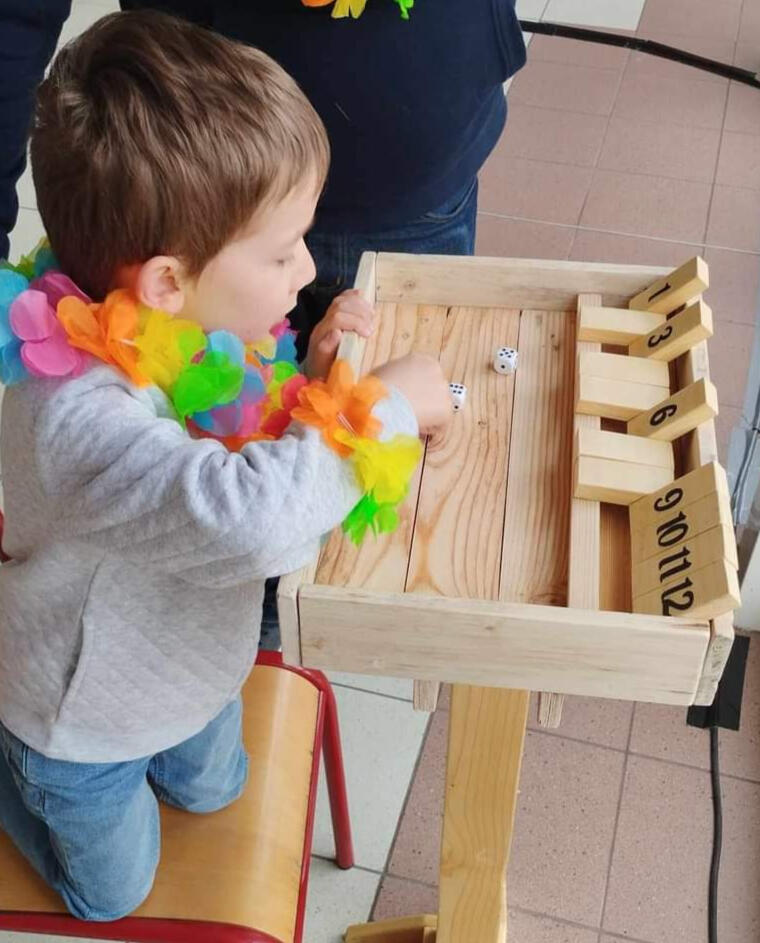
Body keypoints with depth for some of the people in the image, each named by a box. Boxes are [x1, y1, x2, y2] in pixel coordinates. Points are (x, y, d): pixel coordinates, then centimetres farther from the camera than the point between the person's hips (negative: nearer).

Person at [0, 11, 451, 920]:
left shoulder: (189, 329, -19)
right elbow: (244, 517, -59)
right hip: (87, 728, -6)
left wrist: (314, 366, -20)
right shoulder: (74, 412, -46)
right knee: (111, 892, 25)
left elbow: (239, 433, 0)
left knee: (209, 791, 33)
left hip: (196, 672, 6)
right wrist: (387, 403, -44)